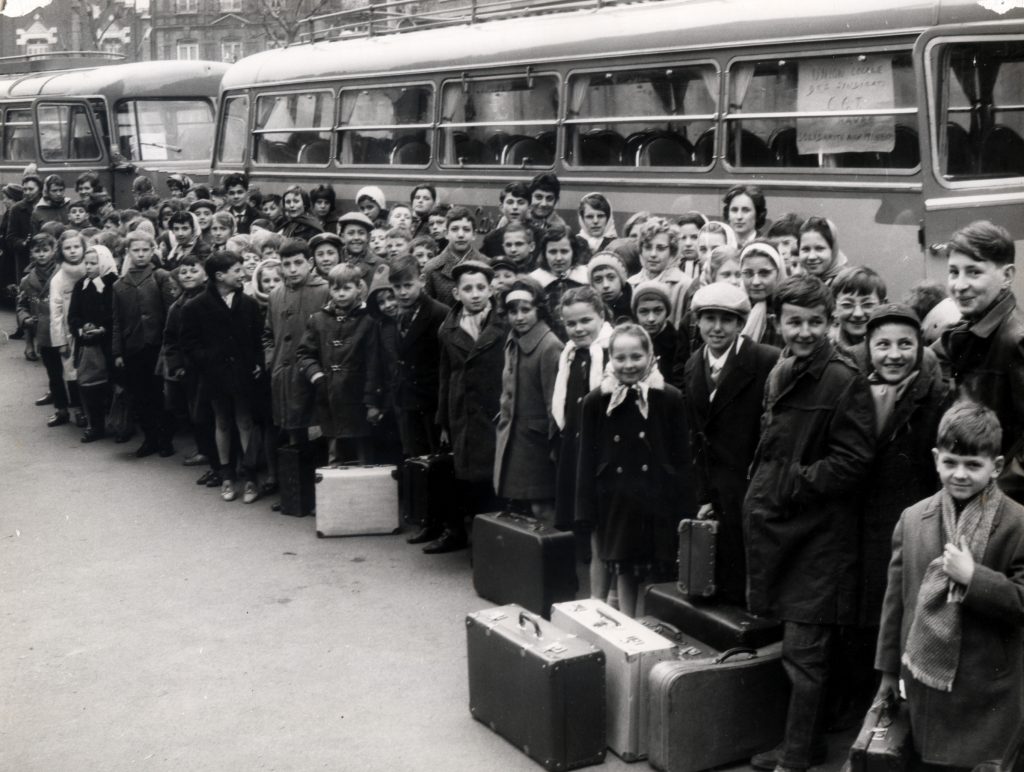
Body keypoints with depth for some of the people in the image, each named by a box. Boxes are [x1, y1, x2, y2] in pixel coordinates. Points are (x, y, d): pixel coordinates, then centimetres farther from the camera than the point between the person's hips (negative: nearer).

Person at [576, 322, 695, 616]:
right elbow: (587, 460, 2)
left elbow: (682, 458, -1)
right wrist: (587, 513, 0)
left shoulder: (670, 398, -5)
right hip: (615, 503, 1)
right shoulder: (596, 401, -1)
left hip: (657, 503, -1)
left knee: (656, 575, 4)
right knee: (623, 571, 12)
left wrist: (685, 510, -3)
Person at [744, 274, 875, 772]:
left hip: (818, 530, -8)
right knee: (801, 651, 17)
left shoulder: (845, 381, -12)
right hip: (778, 523, 8)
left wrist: (798, 482, -15)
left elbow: (854, 459, -17)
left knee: (803, 653, -1)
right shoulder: (780, 373, 13)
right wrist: (762, 484, 12)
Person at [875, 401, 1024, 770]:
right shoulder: (912, 519, 3)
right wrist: (889, 668, 12)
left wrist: (973, 577, -23)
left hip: (987, 688, -3)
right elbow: (896, 597, 8)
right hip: (924, 680, 4)